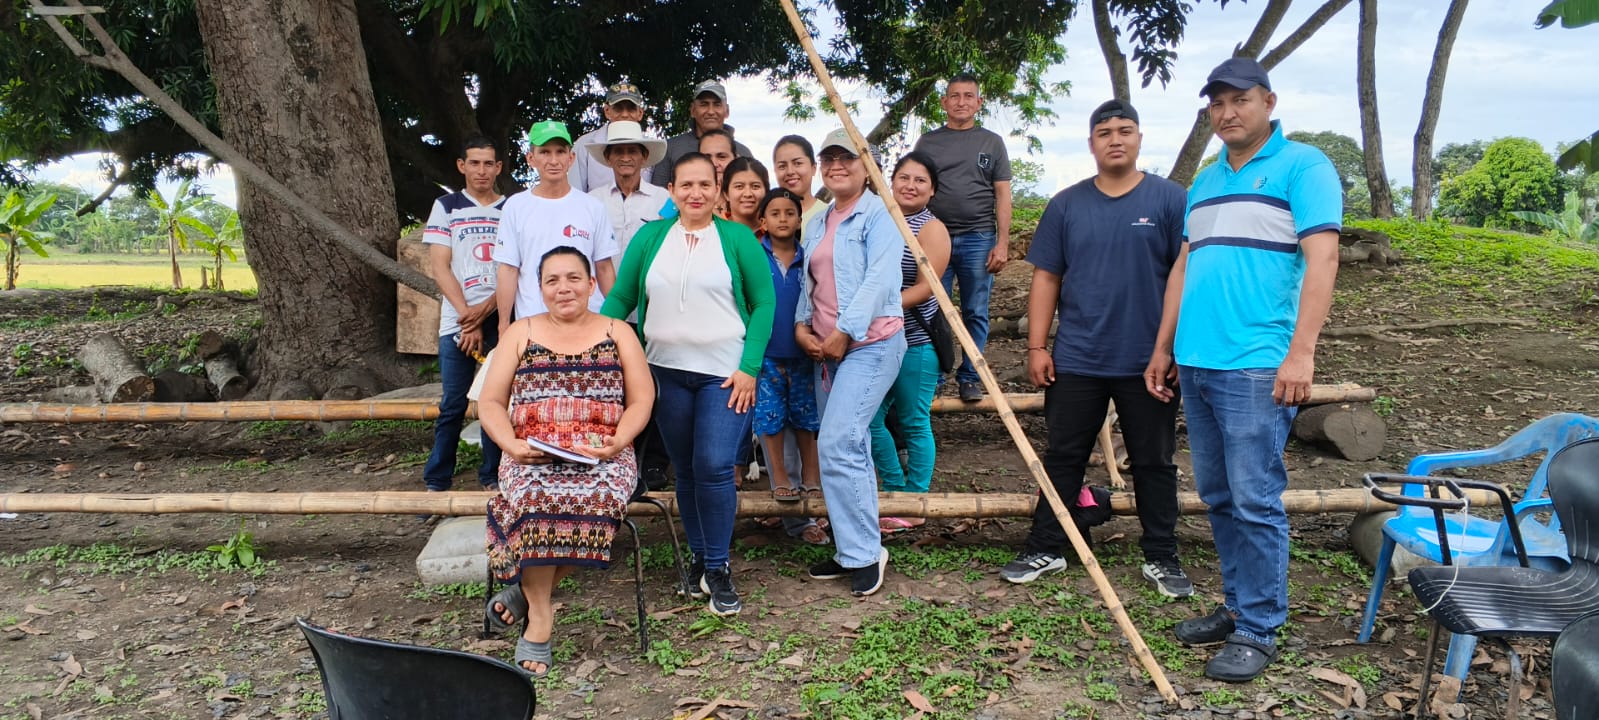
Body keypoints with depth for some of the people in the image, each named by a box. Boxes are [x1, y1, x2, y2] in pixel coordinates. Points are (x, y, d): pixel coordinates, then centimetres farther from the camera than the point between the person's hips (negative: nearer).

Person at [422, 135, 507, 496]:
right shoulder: (446, 207, 8)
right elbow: (440, 267, 1)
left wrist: (485, 309, -10)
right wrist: (467, 316, -9)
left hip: (501, 320, 1)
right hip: (456, 322, 0)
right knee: (452, 406, 2)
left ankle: (493, 478, 14)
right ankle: (436, 482, 12)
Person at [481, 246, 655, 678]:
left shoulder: (618, 334, 15)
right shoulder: (521, 333, 17)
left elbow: (642, 400, 8)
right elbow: (490, 404, 10)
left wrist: (618, 441, -12)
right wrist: (512, 444, -10)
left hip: (601, 456, 0)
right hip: (532, 455, 1)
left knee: (596, 499, -33)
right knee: (535, 497, -33)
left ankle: (527, 590, -13)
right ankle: (539, 614, -18)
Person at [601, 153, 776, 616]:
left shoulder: (738, 239, 1)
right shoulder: (650, 238, 8)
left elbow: (764, 303, -1)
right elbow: (620, 297, 9)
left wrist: (749, 367, -9)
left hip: (725, 372, -3)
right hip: (667, 371, 3)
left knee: (714, 468, -11)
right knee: (686, 471, 11)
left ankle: (718, 569, 5)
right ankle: (699, 558, 28)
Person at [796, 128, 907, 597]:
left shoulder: (879, 214, -6)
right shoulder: (817, 224, 18)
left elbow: (879, 279, -16)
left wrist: (843, 333, -17)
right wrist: (802, 326, 1)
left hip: (870, 343, -8)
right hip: (826, 349, 8)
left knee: (837, 444, -16)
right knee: (849, 449, 11)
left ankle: (864, 553, -4)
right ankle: (852, 551, 19)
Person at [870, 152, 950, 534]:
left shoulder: (931, 229, -7)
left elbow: (924, 288, -15)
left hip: (916, 341, -6)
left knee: (914, 423, 4)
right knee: (870, 420, 7)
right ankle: (896, 492, 25)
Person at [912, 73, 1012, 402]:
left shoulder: (992, 142, 9)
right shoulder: (927, 142, 11)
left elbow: (1003, 196, 6)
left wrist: (1002, 243, -4)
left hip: (978, 239, 0)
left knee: (975, 314, 4)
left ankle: (970, 377, 13)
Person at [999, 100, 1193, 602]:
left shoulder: (1169, 199, 0)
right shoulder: (1066, 204, 6)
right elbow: (1046, 277, 6)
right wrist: (1036, 345, 0)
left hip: (1148, 360, -1)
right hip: (1076, 359, 2)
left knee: (1154, 462, 10)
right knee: (1062, 457, 9)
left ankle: (1162, 558, 24)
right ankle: (1046, 549, 21)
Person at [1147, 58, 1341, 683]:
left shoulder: (1302, 166, -2)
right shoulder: (1205, 182, 18)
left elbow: (1322, 257, -12)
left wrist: (1301, 351, -21)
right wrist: (1163, 348, 18)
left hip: (1255, 367, -7)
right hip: (1195, 363, 7)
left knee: (1255, 501, -4)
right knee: (1217, 497, 13)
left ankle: (1258, 631, 8)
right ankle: (1238, 605, 26)